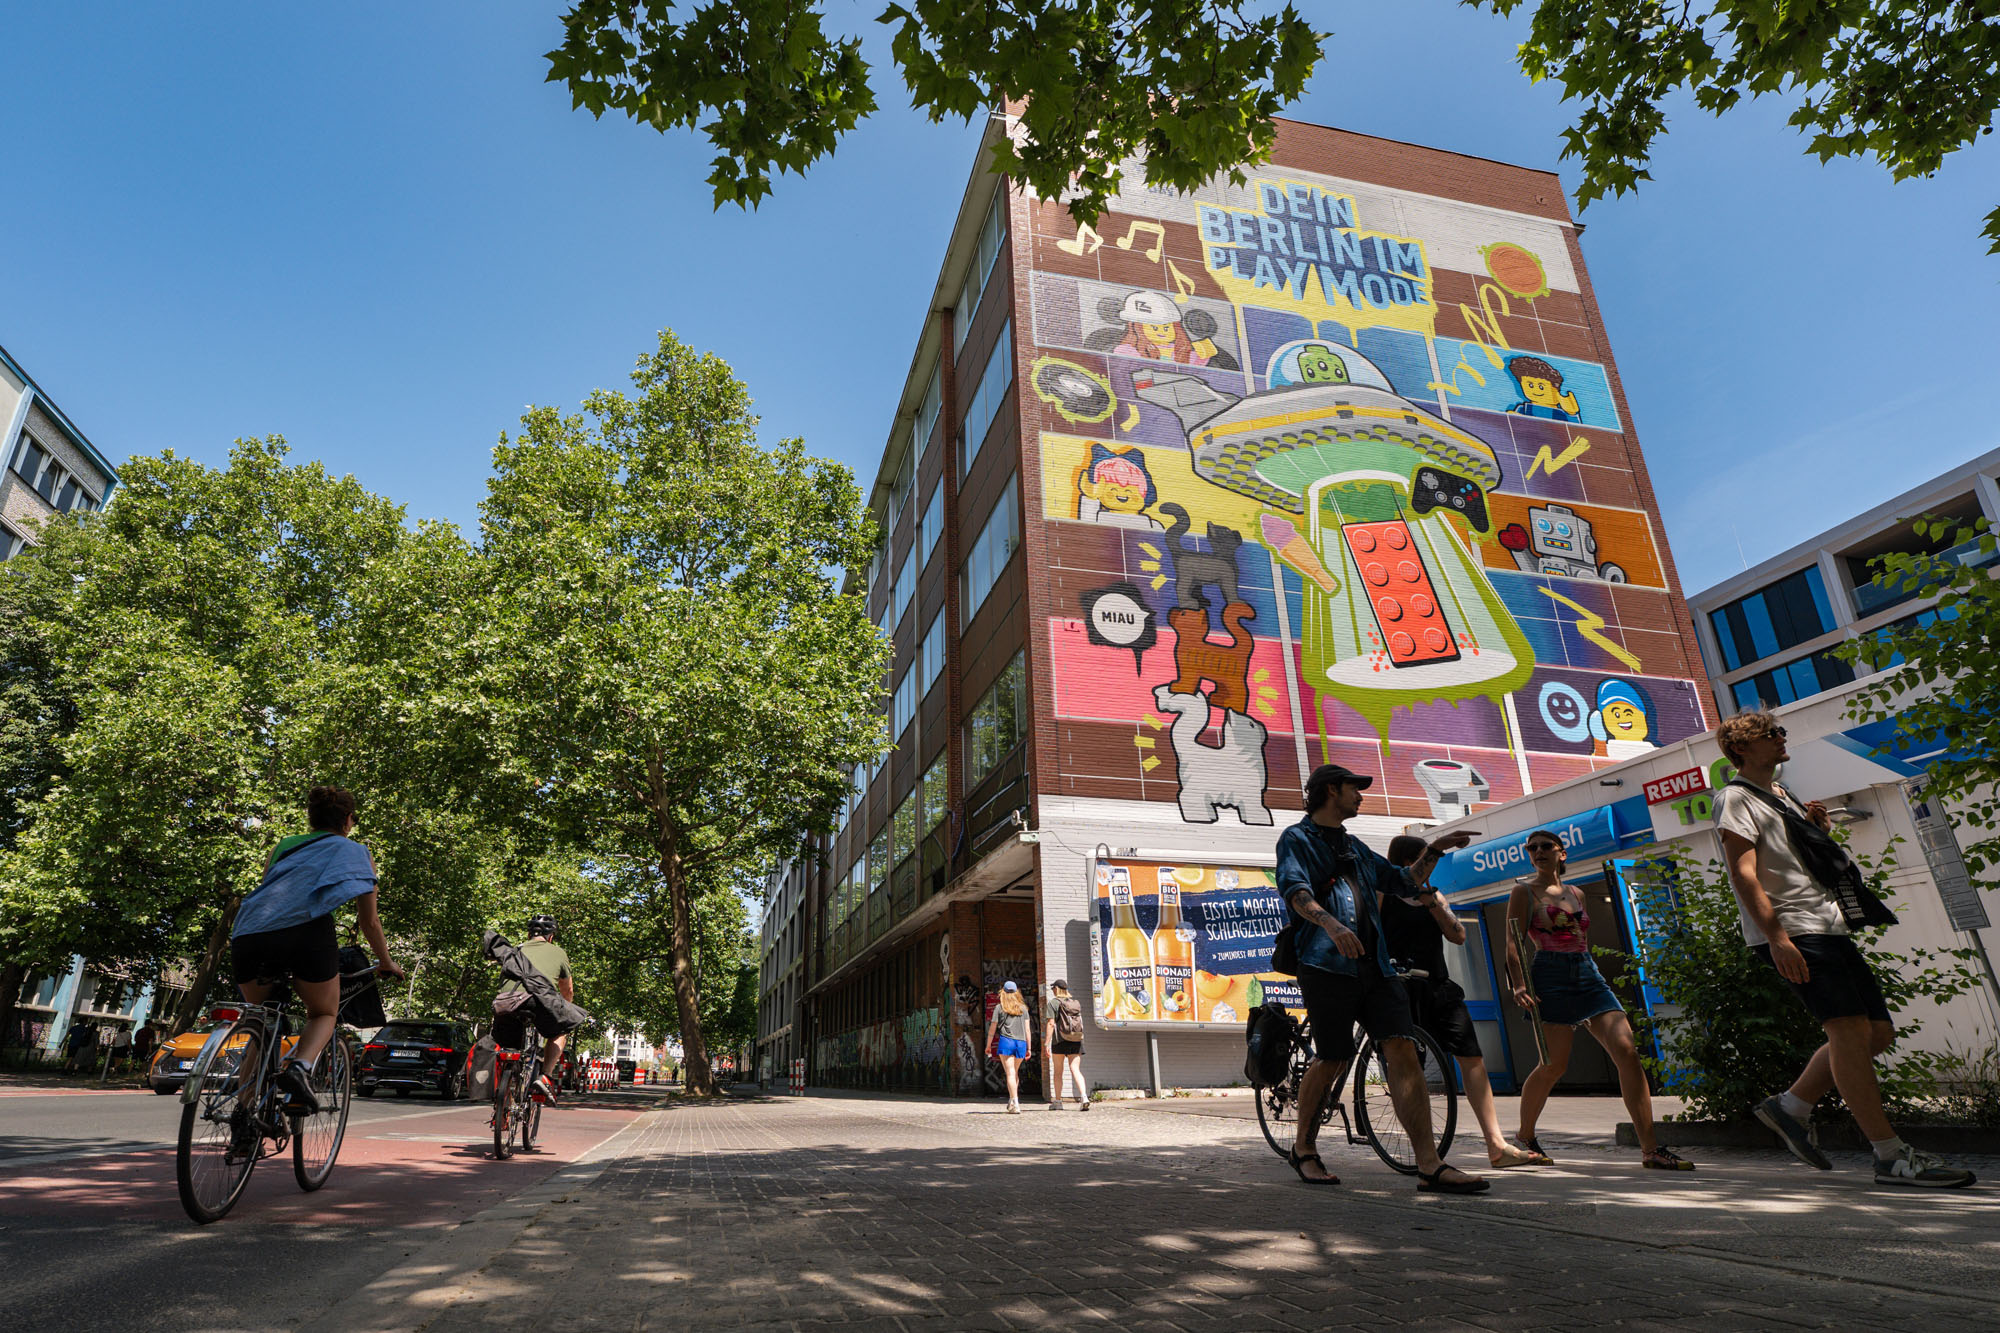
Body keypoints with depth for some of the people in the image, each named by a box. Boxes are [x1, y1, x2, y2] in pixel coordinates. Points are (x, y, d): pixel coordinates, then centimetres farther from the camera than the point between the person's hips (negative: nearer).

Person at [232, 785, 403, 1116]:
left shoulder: (282, 846, 32)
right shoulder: (355, 852, 22)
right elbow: (370, 922, 26)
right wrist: (387, 964, 40)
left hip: (248, 936, 4)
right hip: (306, 932, -4)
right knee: (324, 1013, 20)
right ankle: (300, 1066, -10)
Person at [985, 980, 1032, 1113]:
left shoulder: (1000, 1008, 3)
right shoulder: (1023, 1008, 10)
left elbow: (992, 1029, 4)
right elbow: (1027, 1029, 8)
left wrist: (988, 1045, 16)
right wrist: (1029, 1048, 13)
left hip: (1006, 1041, -3)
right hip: (1021, 1042, 3)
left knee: (1010, 1073, -4)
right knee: (1015, 1072, 20)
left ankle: (1015, 1104, -12)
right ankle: (1012, 1100, 23)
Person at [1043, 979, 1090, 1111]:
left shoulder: (1054, 1002, -4)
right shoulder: (1076, 1002, 13)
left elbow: (1051, 1024, -11)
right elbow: (1081, 1024, 17)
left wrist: (1046, 1043, -11)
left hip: (1060, 1041, -4)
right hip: (1076, 1040, 4)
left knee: (1057, 1072, 8)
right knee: (1075, 1069, 0)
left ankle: (1057, 1101, 12)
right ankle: (1084, 1097, -19)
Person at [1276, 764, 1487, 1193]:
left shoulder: (1355, 847, 25)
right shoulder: (1297, 839, 2)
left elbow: (1404, 883, 34)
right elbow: (1295, 889, -16)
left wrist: (1433, 851, 20)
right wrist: (1330, 923, -34)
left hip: (1376, 965, 6)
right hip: (1327, 965, -6)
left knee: (1403, 1052, -7)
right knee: (1331, 1060, -1)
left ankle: (1430, 1166, -7)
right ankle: (1303, 1148, 19)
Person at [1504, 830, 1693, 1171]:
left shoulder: (1577, 893, 19)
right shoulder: (1524, 892, 2)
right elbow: (1513, 943, -5)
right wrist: (1519, 985, -16)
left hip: (1589, 975, 6)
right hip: (1551, 978, -5)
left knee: (1627, 1051, -9)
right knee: (1554, 1064, -5)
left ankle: (1650, 1149, -5)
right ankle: (1525, 1137, 14)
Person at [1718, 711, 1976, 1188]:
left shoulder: (1783, 793, 24)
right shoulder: (1737, 798, -4)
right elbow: (1743, 874, -14)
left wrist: (1817, 829, 9)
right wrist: (1776, 935, -22)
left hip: (1828, 926, 10)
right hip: (1791, 932, -10)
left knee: (1878, 1031, 8)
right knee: (1850, 1030, -13)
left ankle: (1791, 1106, 15)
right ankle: (1892, 1157, -9)